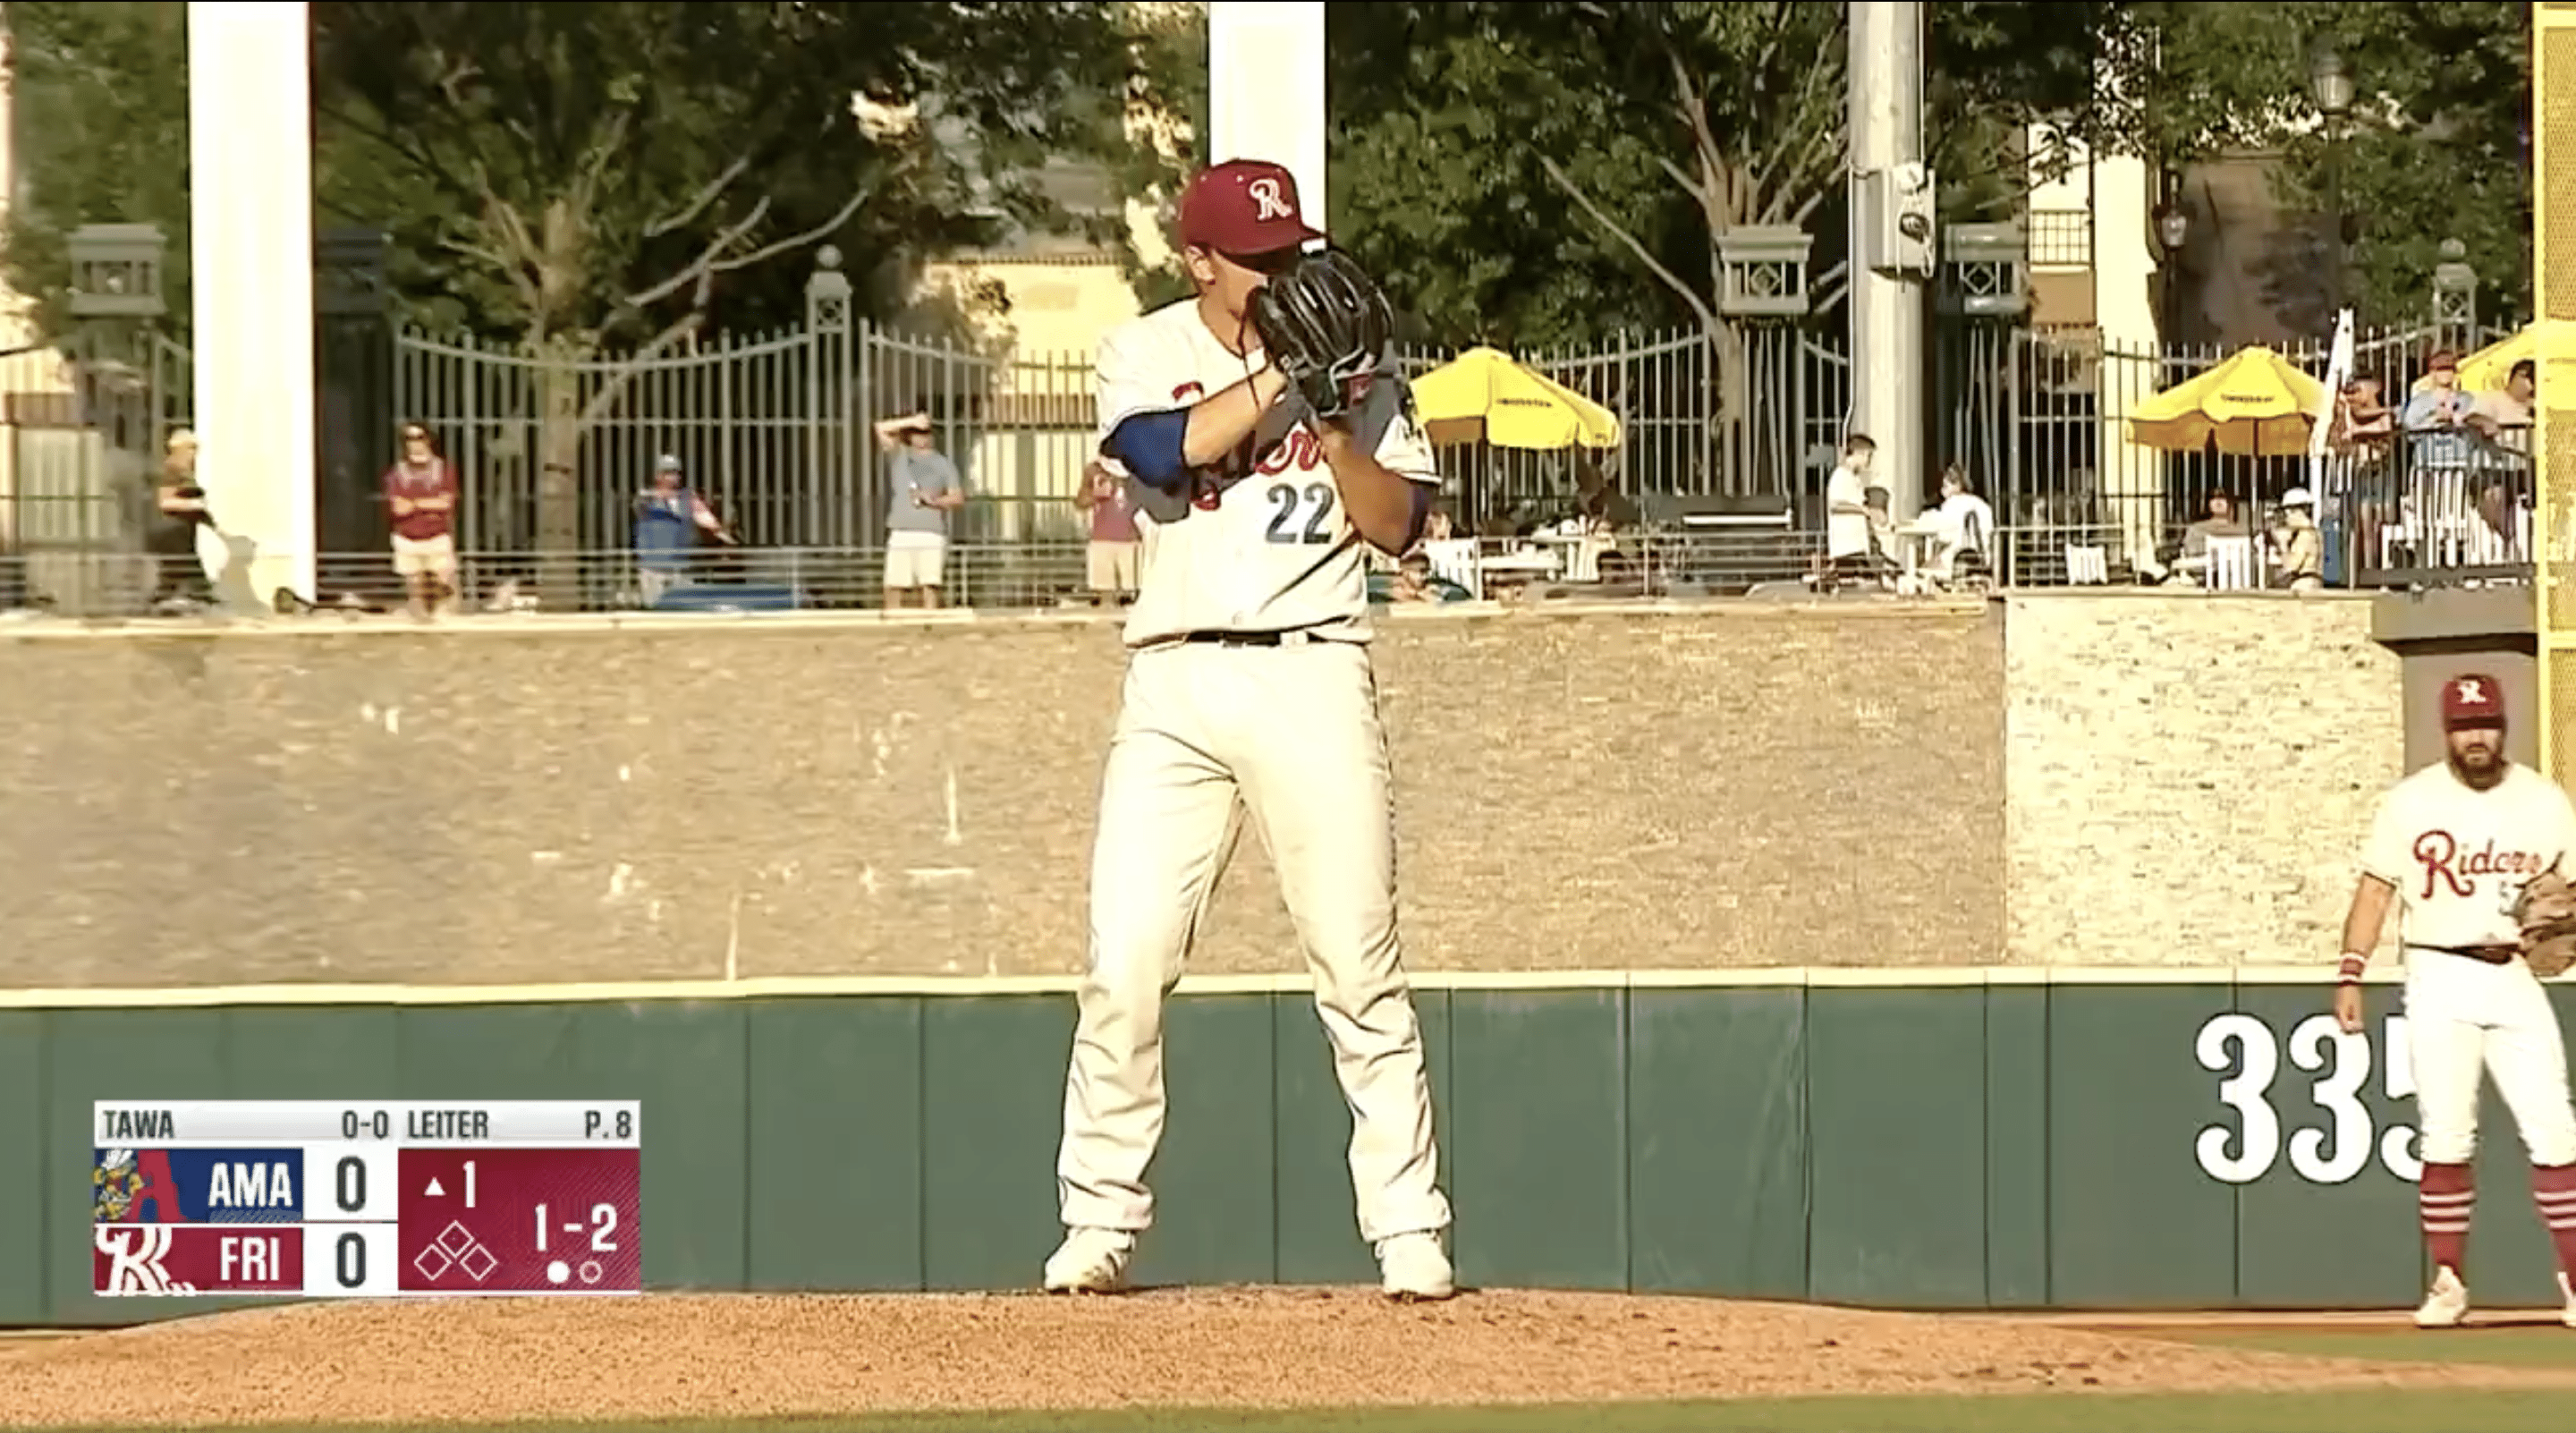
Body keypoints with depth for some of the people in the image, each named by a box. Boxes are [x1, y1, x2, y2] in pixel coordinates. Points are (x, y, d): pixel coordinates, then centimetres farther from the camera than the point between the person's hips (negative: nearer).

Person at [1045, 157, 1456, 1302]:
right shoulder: (1144, 353, 7)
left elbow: (1398, 523, 2)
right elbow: (1166, 452, -14)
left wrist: (1333, 425, -11)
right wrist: (1281, 374, -14)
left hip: (1312, 678, 0)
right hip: (1174, 684, 0)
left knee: (1360, 969, -5)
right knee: (1124, 963, -6)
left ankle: (1409, 1234, -1)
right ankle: (1100, 1223, 5)